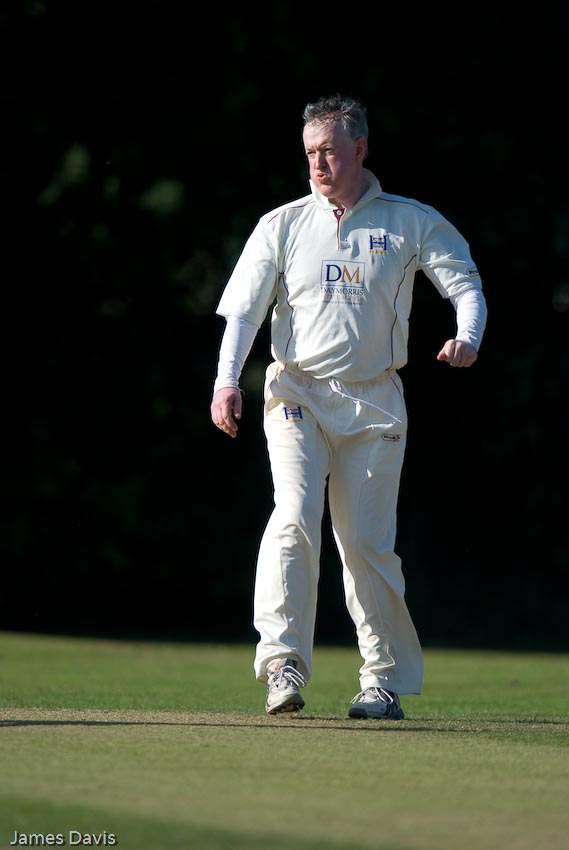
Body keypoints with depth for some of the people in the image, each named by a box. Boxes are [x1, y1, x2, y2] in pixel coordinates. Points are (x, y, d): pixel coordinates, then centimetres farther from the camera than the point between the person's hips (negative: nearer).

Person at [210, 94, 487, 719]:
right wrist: (227, 380, -14)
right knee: (296, 515, -20)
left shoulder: (412, 223, 5)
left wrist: (468, 338, -18)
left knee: (367, 542, -1)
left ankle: (385, 679, 9)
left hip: (374, 402, 0)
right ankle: (282, 661, -24)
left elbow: (464, 282, 3)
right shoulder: (282, 226, 6)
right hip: (297, 392, 0)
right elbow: (243, 309, 1)